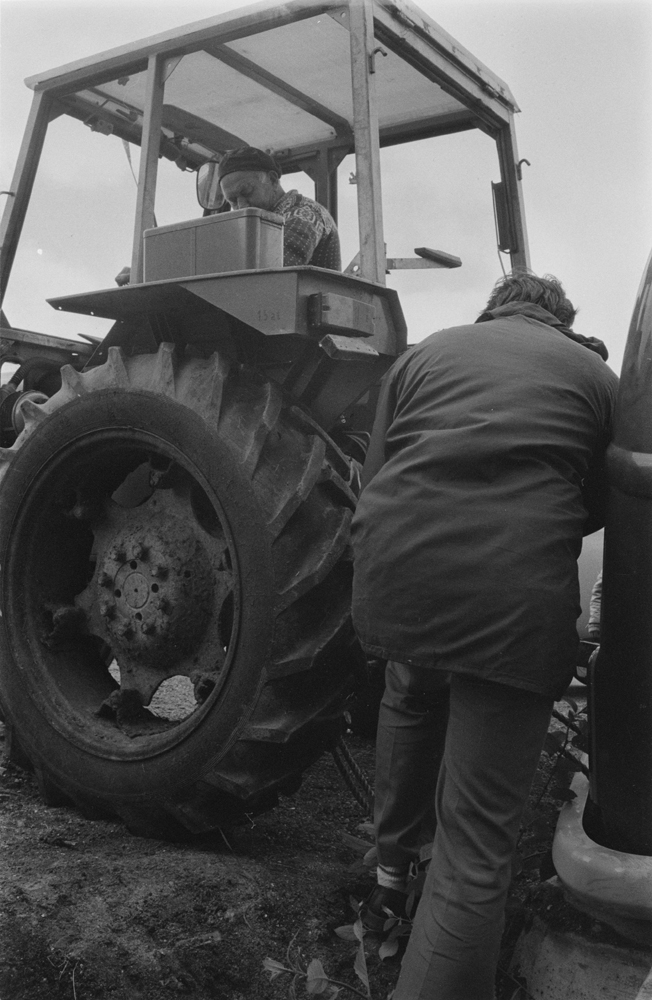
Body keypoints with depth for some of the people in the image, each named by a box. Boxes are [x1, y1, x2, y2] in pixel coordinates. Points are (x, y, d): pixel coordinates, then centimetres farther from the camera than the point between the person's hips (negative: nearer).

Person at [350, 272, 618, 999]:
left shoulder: (422, 353, 18)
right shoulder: (595, 375, 15)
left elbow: (372, 478, 16)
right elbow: (594, 509, 22)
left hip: (395, 572, 4)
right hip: (516, 600, -3)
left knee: (412, 701, 36)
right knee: (476, 839, 7)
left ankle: (392, 866, 48)